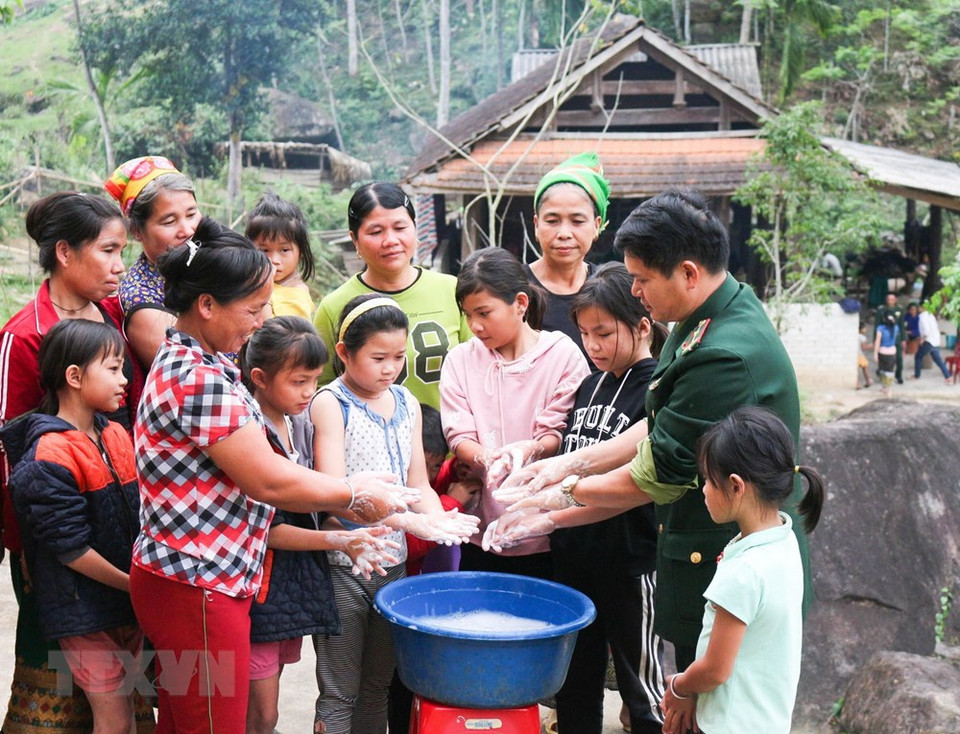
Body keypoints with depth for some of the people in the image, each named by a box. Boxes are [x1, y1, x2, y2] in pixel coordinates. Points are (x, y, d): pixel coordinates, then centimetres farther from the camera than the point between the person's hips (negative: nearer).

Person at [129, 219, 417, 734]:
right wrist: (355, 494, -4)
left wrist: (346, 486, 8)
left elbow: (252, 468, 13)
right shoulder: (203, 380, -22)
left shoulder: (181, 360, 11)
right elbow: (269, 482, -18)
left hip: (183, 580, 10)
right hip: (198, 590, -10)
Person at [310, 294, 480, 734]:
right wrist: (410, 521, -28)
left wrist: (440, 519, -14)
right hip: (342, 563, -6)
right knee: (339, 693, 2)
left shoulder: (407, 403, 9)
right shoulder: (330, 404, -10)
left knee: (378, 687, 16)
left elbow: (418, 485, 8)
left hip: (393, 561, 6)